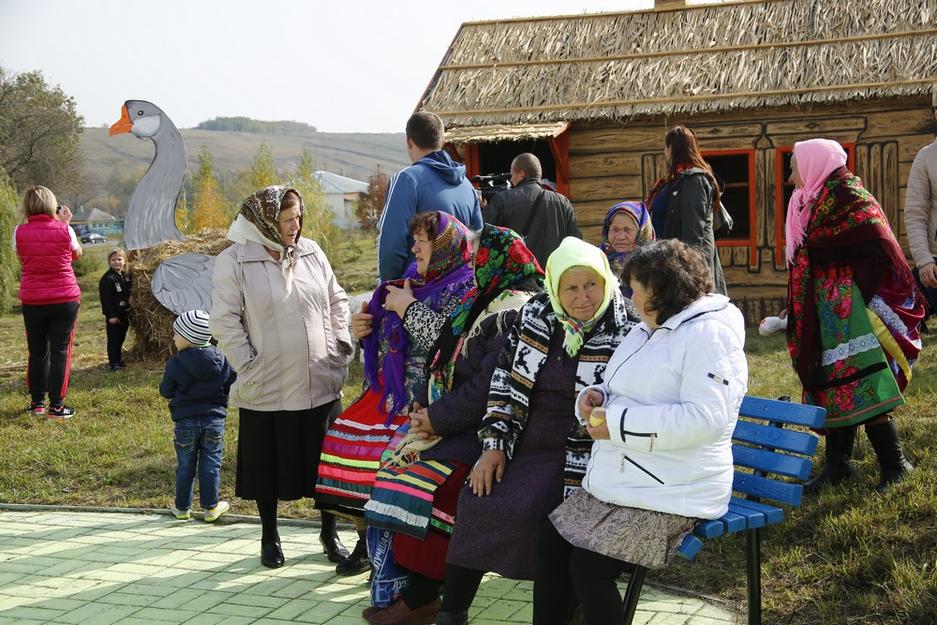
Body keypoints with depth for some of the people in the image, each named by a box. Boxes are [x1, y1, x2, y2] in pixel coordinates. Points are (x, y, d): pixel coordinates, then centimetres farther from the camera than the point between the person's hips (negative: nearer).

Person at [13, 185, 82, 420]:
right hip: (65, 300, -1)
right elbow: (77, 254, 11)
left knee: (37, 352, 15)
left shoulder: (20, 232, -6)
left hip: (32, 302, 2)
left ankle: (37, 403, 21)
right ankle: (56, 406, 5)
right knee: (60, 352, 4)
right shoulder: (64, 230, -7)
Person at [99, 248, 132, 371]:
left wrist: (129, 309, 5)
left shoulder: (125, 276, 10)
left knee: (121, 338, 16)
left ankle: (119, 359, 27)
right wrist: (111, 315, -19)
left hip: (124, 314, 7)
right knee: (113, 339, -1)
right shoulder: (107, 278, -14)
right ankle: (114, 362, 4)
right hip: (113, 315, -7)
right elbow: (106, 298, -17)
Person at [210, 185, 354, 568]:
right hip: (266, 389, -3)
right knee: (268, 465, 10)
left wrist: (339, 348, 5)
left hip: (320, 384, 4)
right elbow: (224, 321, -8)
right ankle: (269, 537, 29)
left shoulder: (311, 253, 5)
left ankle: (329, 533, 29)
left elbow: (337, 301, 14)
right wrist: (249, 367, -11)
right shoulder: (235, 261, -8)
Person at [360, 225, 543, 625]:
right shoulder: (484, 301, 14)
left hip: (480, 430, -10)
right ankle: (409, 586, 5)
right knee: (398, 466, 1)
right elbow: (448, 362, 16)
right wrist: (425, 405, 1)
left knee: (423, 483, -22)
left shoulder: (513, 314, -17)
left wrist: (437, 417, -15)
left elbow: (487, 388, -24)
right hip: (448, 422, 10)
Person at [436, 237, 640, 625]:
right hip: (524, 444, 5)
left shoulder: (627, 332, -8)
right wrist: (494, 444, 0)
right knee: (474, 501, -13)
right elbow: (506, 381, 7)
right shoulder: (535, 315, 4)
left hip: (577, 456, -5)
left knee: (523, 509, -26)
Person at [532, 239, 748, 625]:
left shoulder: (709, 334, -15)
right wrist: (595, 398, -1)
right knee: (550, 545, -1)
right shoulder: (649, 329, 17)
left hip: (671, 495, -9)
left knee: (588, 566, -19)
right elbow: (627, 394, 25)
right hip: (617, 483, 9)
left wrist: (618, 424, -23)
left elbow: (705, 418, -27)